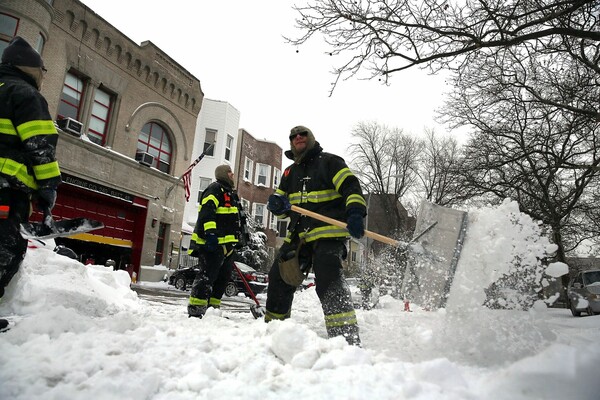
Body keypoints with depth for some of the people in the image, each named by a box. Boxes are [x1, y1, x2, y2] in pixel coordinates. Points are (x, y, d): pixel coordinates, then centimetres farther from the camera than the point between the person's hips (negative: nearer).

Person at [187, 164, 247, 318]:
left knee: (223, 277, 12)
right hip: (212, 243, -10)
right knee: (208, 275, -12)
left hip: (227, 244, 10)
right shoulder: (215, 189, -5)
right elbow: (206, 211, -20)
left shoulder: (230, 193, 27)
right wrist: (210, 233, -30)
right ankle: (195, 310, -8)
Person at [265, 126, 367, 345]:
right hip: (298, 235, 7)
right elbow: (282, 205, 22)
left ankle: (348, 339, -19)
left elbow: (351, 187, -10)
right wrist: (276, 204, -3)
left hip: (328, 232, -7)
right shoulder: (290, 172, 21)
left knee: (329, 282, -23)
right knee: (279, 277, 11)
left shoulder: (329, 161, 2)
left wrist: (355, 212, -29)